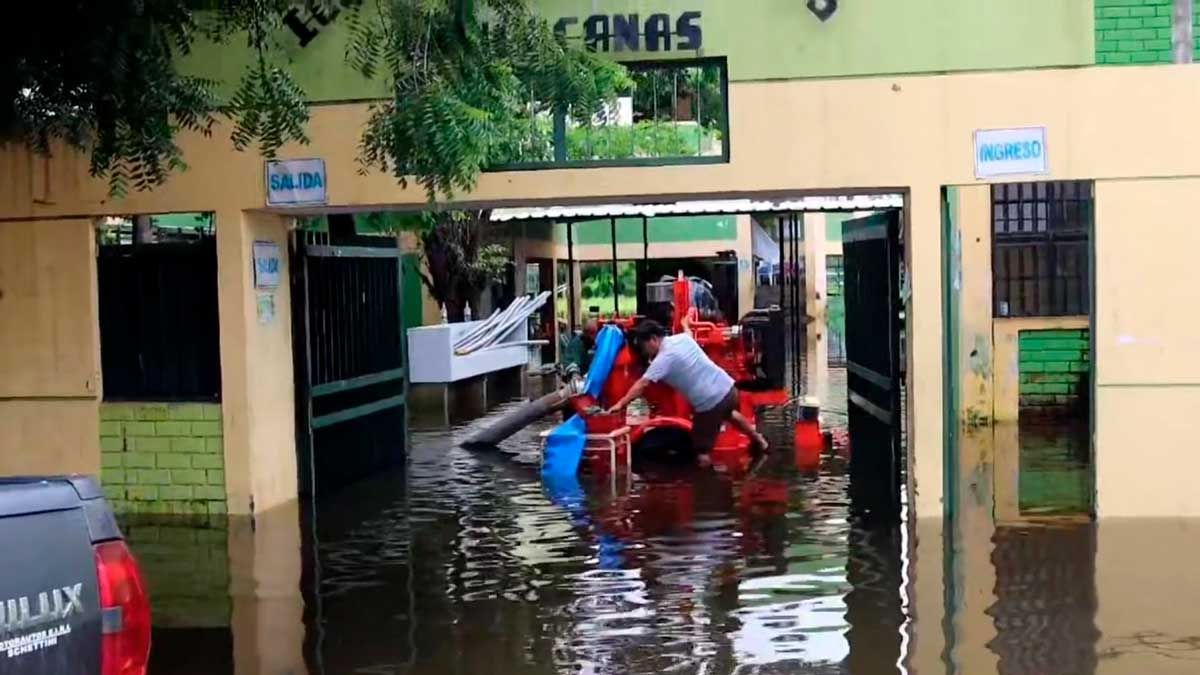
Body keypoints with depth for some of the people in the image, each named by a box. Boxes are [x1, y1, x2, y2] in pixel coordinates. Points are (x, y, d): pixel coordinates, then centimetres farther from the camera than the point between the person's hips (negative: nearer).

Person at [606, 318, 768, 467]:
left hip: (709, 403, -9)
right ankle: (757, 439, 61)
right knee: (729, 414, 43)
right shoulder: (682, 337, 8)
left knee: (703, 452, 6)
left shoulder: (663, 359, -13)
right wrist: (685, 324, 56)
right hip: (728, 388, 9)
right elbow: (689, 332, 34)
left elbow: (642, 384, -18)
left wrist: (621, 404, -15)